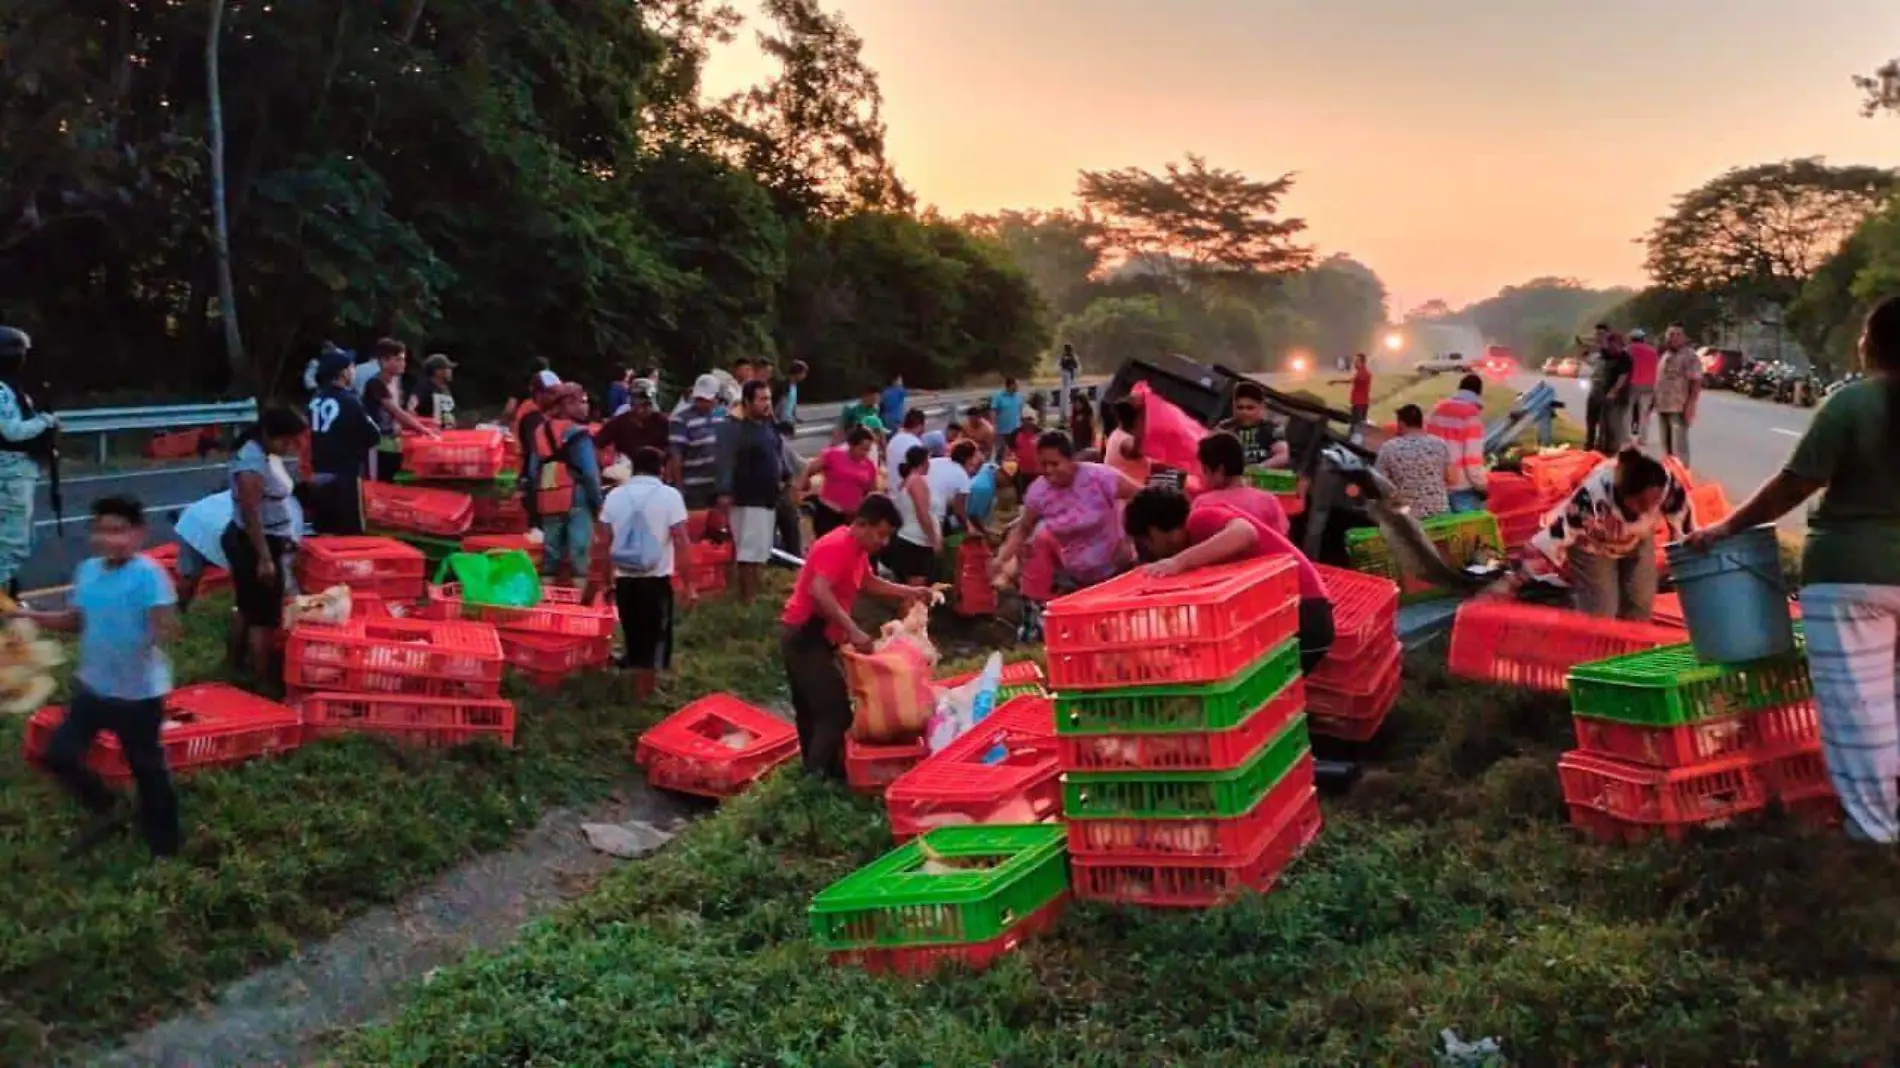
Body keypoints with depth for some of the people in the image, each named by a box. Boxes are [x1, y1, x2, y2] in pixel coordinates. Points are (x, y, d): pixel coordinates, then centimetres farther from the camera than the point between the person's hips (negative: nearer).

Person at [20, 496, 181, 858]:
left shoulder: (148, 574, -20)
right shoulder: (87, 571, 2)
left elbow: (168, 626, -27)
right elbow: (75, 619, 14)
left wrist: (159, 633, -48)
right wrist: (31, 616, 4)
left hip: (139, 692, -7)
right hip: (93, 686, 7)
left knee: (146, 766, 6)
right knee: (60, 754, 10)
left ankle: (163, 843, 23)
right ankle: (106, 811, 33)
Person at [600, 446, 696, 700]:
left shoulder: (614, 496, 5)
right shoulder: (669, 496, -6)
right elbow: (681, 543, -11)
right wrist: (689, 585, -7)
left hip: (624, 579, 4)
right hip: (656, 580, -4)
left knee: (634, 640, 18)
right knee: (653, 642, 8)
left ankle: (637, 695, 30)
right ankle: (643, 699, 12)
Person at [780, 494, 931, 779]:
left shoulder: (857, 550, 12)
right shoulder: (836, 546, -20)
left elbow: (868, 583, 31)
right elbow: (819, 592, -33)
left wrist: (910, 592, 21)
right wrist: (853, 631, -36)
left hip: (810, 637, 10)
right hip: (805, 636, -10)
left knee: (813, 709, 16)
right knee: (836, 710, -10)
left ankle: (814, 773, 25)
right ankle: (818, 777, -7)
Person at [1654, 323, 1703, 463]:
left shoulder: (1690, 356, -10)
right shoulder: (1665, 356, 16)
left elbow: (1696, 383, -15)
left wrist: (1690, 406, -22)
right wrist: (1655, 402, 18)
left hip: (1679, 409, -8)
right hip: (1663, 407, 8)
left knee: (1679, 447, -11)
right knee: (1666, 446, 16)